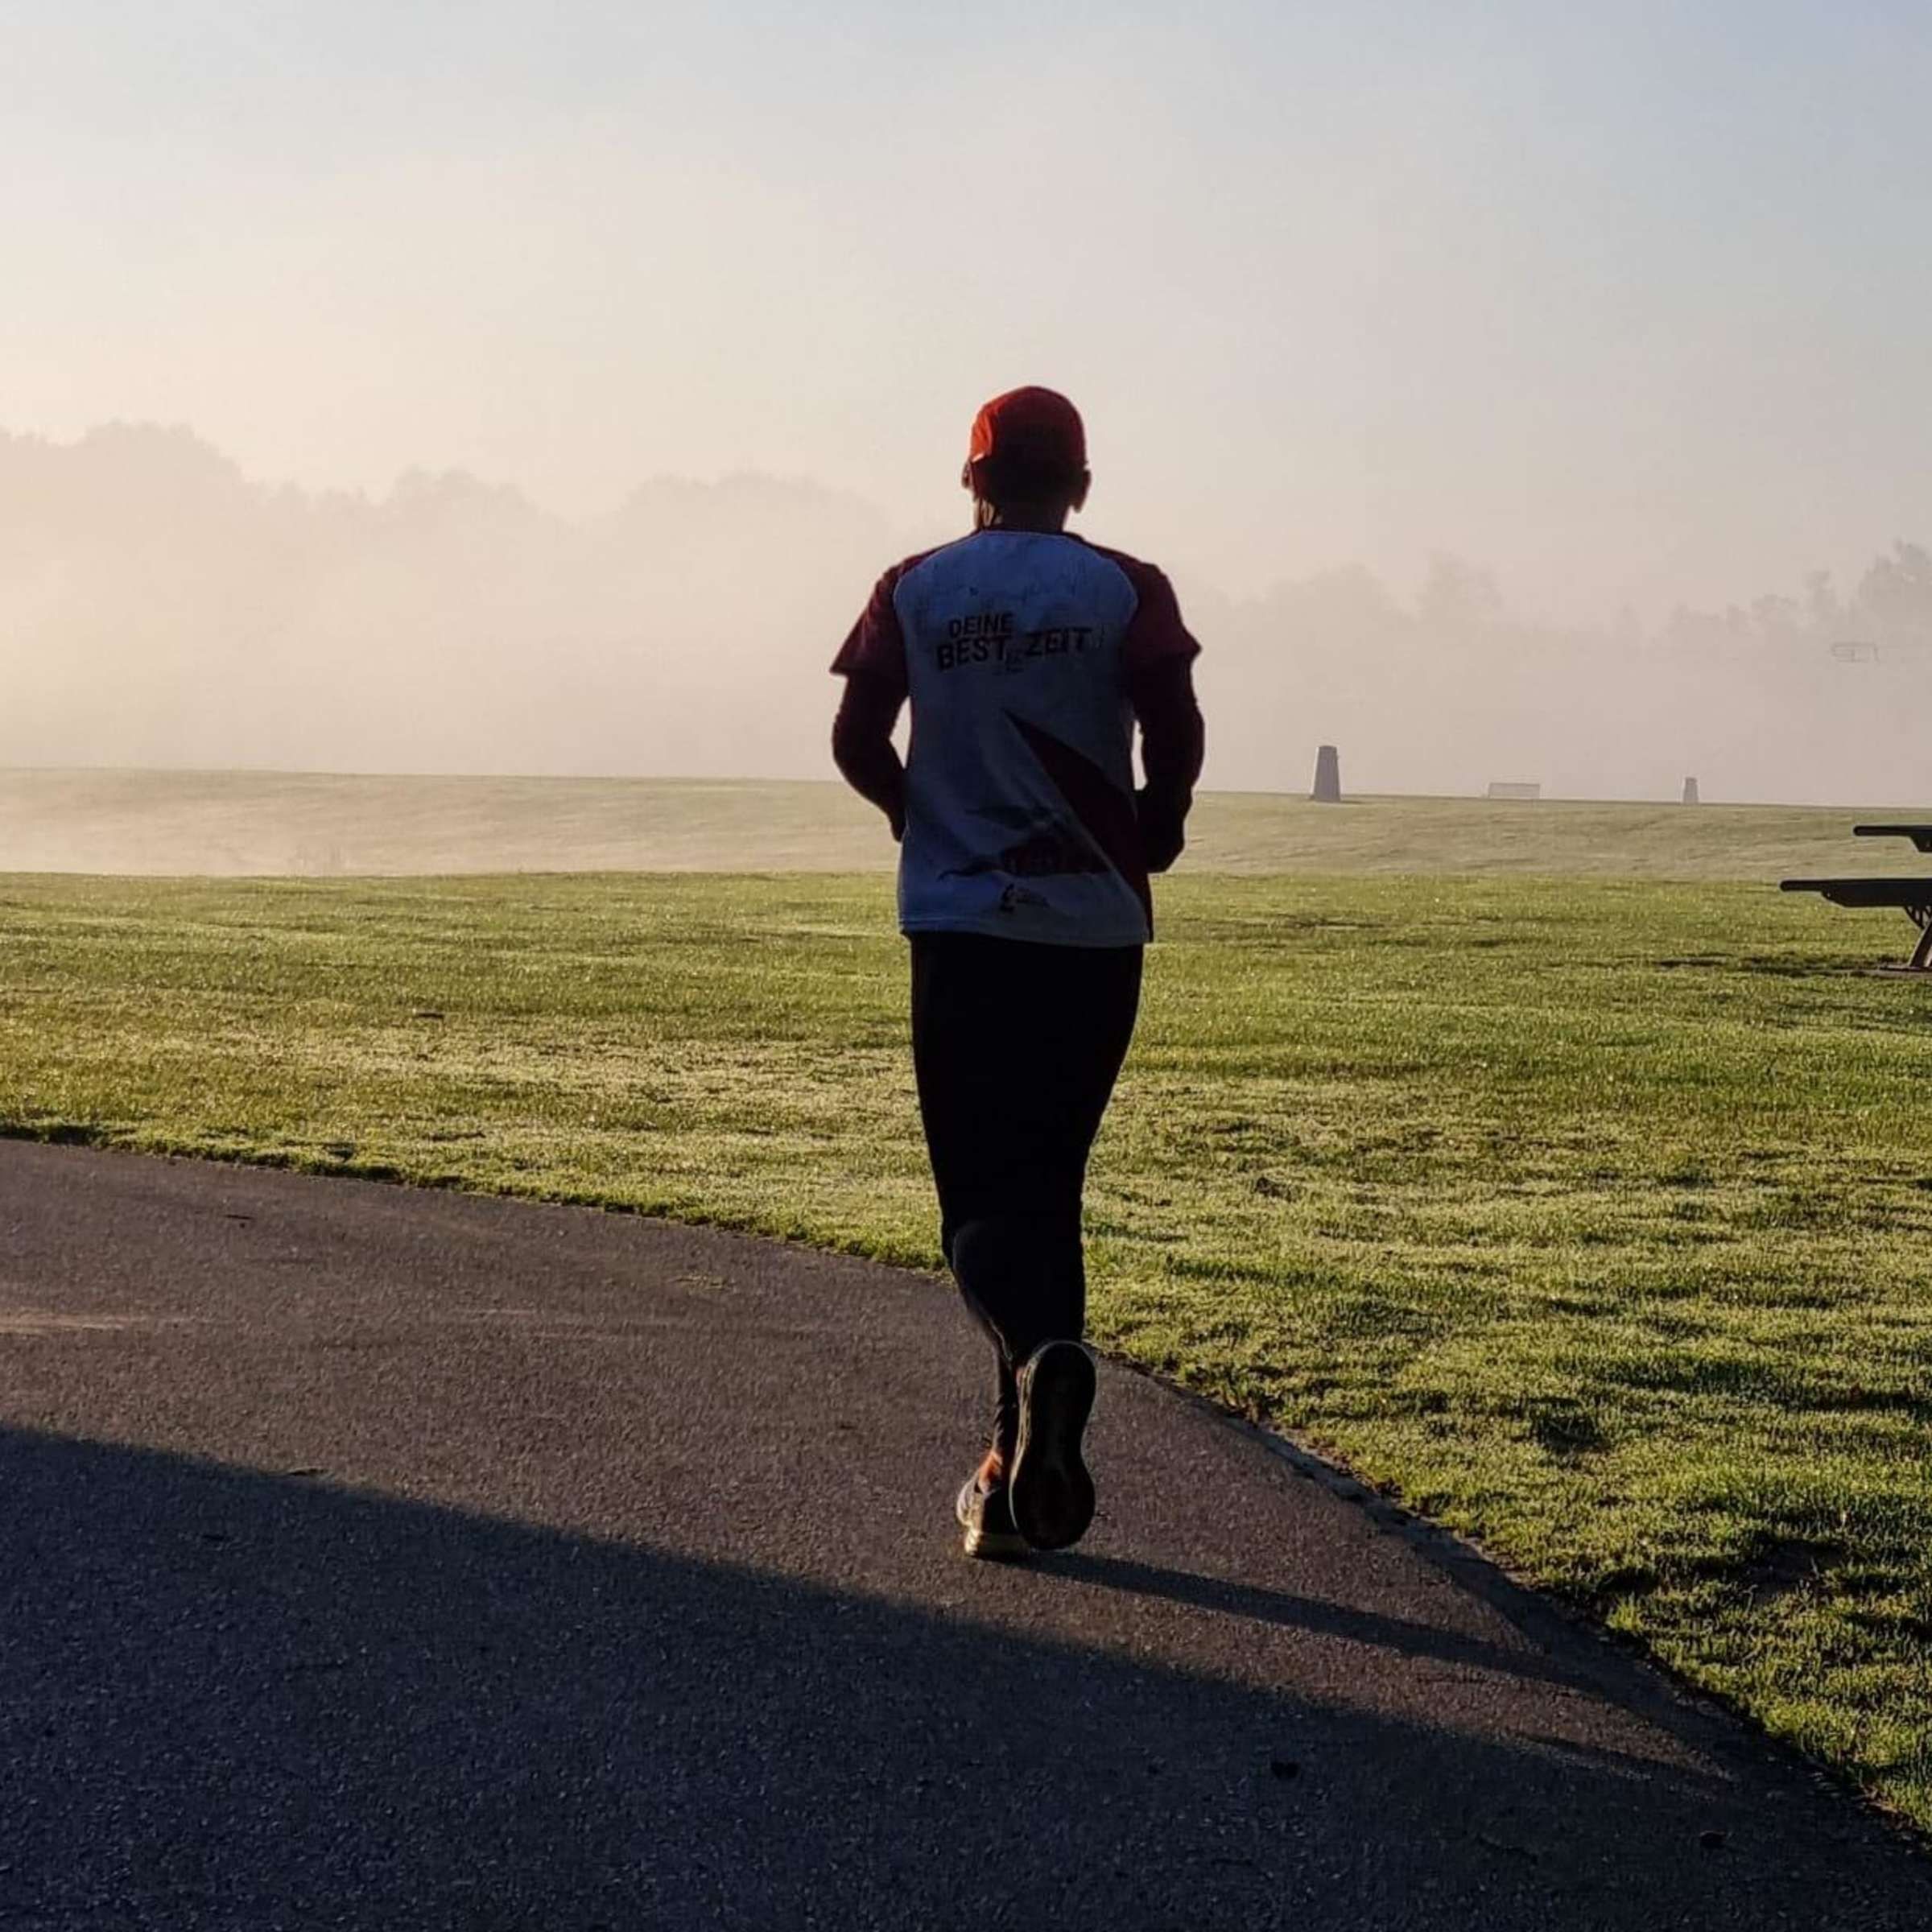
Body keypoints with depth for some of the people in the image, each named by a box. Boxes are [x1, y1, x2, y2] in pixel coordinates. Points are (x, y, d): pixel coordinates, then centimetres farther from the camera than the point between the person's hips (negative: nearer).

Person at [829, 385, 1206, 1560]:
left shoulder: (915, 592, 5)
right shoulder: (1125, 591, 2)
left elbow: (857, 740, 1)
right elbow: (1176, 728, -10)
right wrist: (1156, 830, 10)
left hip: (957, 924, -1)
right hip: (1093, 925, 1)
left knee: (981, 1185, 2)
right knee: (1047, 1176, 12)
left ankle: (1040, 1347, -29)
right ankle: (1027, 1460, 14)